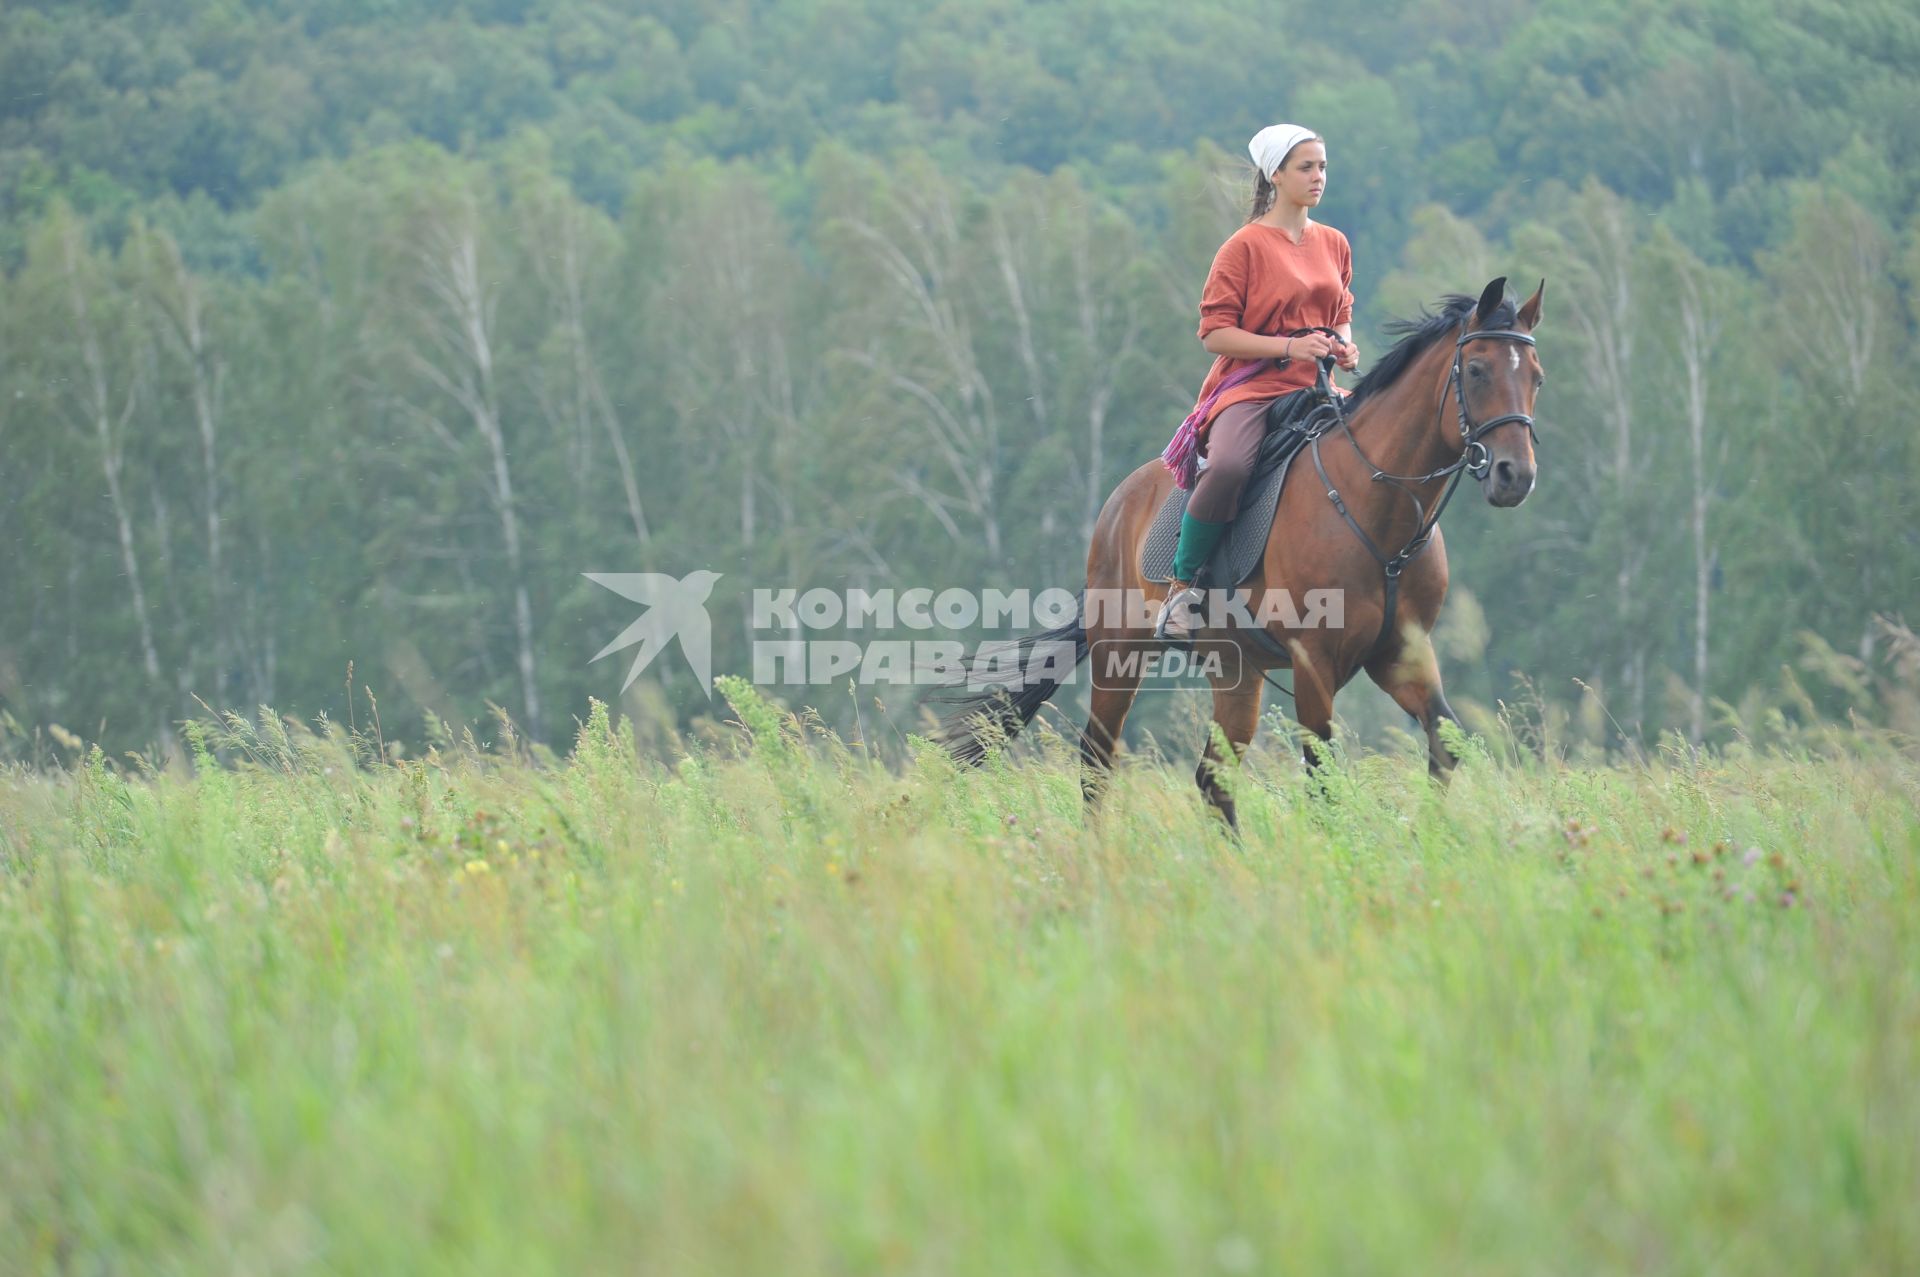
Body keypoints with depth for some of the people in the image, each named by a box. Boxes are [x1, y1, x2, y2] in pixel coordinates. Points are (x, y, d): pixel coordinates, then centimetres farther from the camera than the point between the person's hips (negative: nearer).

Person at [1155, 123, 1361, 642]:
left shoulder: (1334, 244, 14)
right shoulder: (1246, 245, -3)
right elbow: (1215, 334, -7)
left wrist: (1344, 346, 2)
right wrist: (1288, 347, -18)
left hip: (1314, 387, 6)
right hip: (1250, 385, -6)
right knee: (1228, 467, -35)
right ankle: (1182, 585, -20)